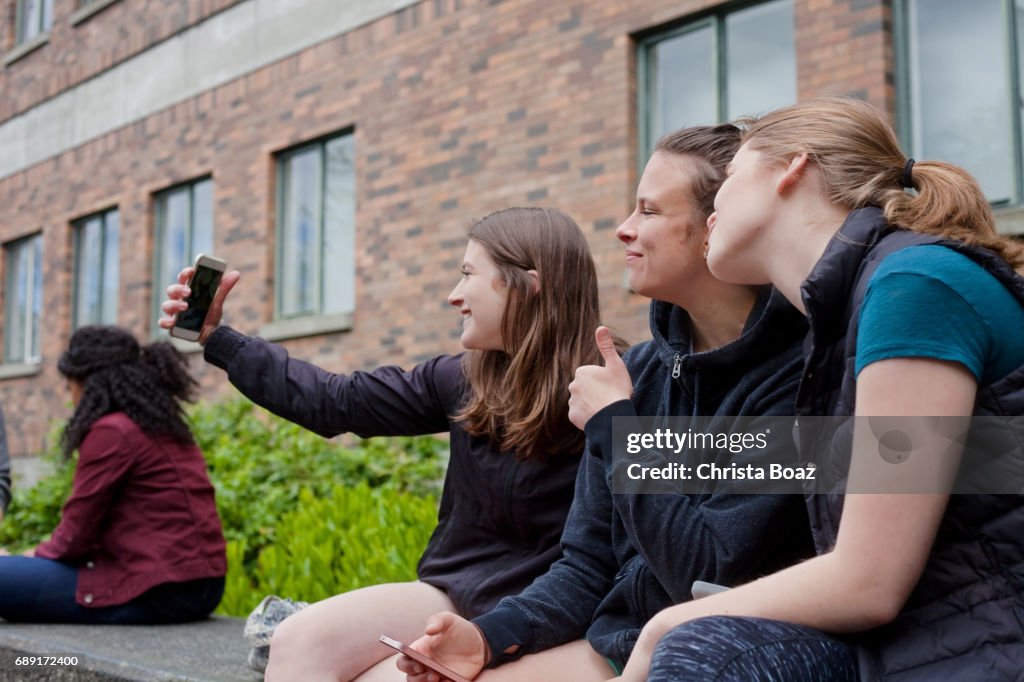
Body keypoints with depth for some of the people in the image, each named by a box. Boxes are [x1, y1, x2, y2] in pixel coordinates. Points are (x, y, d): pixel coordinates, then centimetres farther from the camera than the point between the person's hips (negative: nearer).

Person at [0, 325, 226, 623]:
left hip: (154, 592, -9)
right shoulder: (168, 429, 14)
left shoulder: (110, 431, -12)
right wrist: (41, 556, 18)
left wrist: (36, 555, 10)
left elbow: (77, 533, -9)